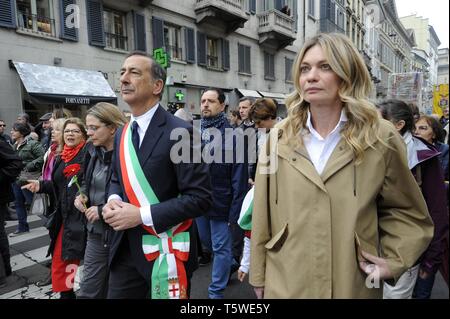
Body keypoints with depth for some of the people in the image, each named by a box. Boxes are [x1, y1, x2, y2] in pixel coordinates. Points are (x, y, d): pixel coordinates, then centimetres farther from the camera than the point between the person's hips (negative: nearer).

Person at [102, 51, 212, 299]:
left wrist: (142, 215, -21)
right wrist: (113, 201, -3)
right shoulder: (122, 134, 7)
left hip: (166, 251, -6)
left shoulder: (179, 132, -17)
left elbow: (200, 197, -19)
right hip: (125, 249, 6)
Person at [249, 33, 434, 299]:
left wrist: (393, 262, -6)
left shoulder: (381, 138, -7)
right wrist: (259, 277, 3)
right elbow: (262, 217, -2)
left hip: (353, 285, 0)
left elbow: (407, 212, 6)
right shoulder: (279, 137, -6)